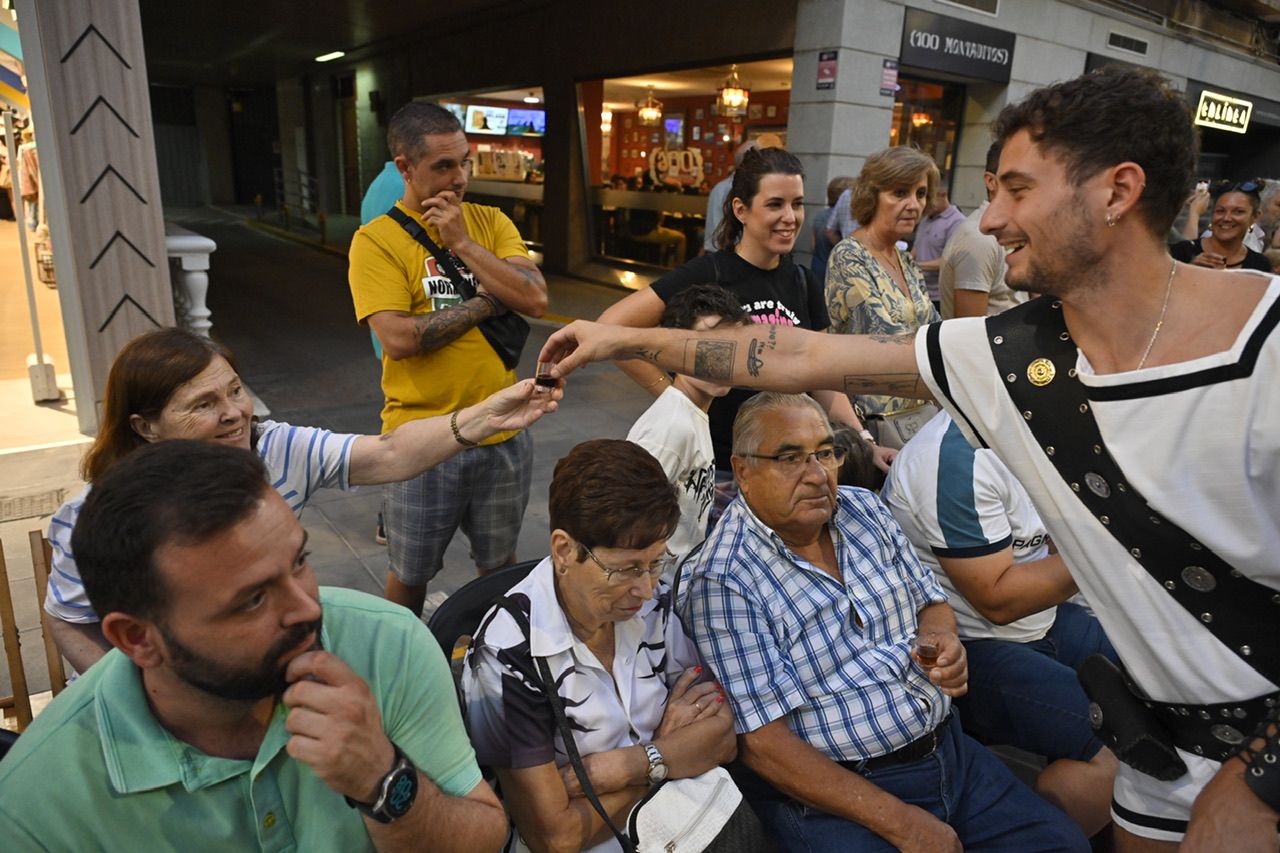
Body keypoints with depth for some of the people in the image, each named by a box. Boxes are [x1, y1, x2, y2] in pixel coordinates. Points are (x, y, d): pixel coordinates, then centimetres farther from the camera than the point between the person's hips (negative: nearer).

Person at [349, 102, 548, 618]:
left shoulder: (490, 222, 3)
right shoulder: (376, 241, -8)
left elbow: (536, 299, -10)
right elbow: (399, 338, -20)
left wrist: (462, 243, -16)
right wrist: (488, 301, -13)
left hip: (503, 433, 3)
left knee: (500, 564, 21)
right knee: (410, 576, 17)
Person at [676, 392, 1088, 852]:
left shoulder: (864, 508, 3)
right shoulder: (721, 583, -19)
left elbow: (930, 601, 14)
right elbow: (763, 743, -19)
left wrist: (941, 637, -10)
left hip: (948, 747, 6)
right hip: (831, 791, -6)